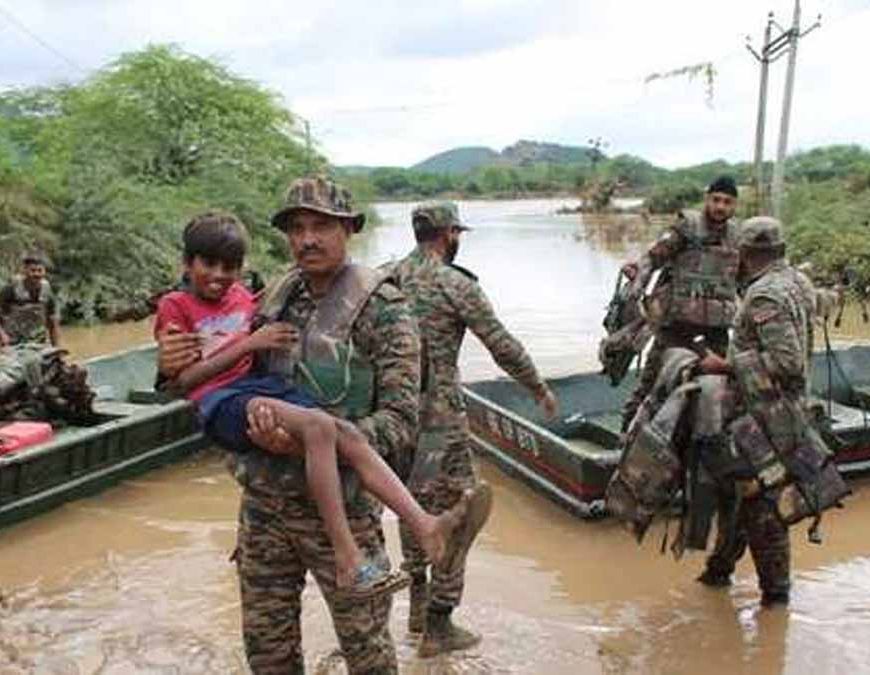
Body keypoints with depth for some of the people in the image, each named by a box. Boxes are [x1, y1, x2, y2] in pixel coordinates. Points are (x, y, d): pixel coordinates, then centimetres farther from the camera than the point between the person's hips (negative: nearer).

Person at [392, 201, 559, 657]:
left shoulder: (387, 278, 6)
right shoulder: (455, 284, -11)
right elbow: (502, 345, -7)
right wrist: (540, 389, 5)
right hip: (438, 413, -7)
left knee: (412, 501, 21)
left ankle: (419, 603, 32)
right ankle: (439, 626, 10)